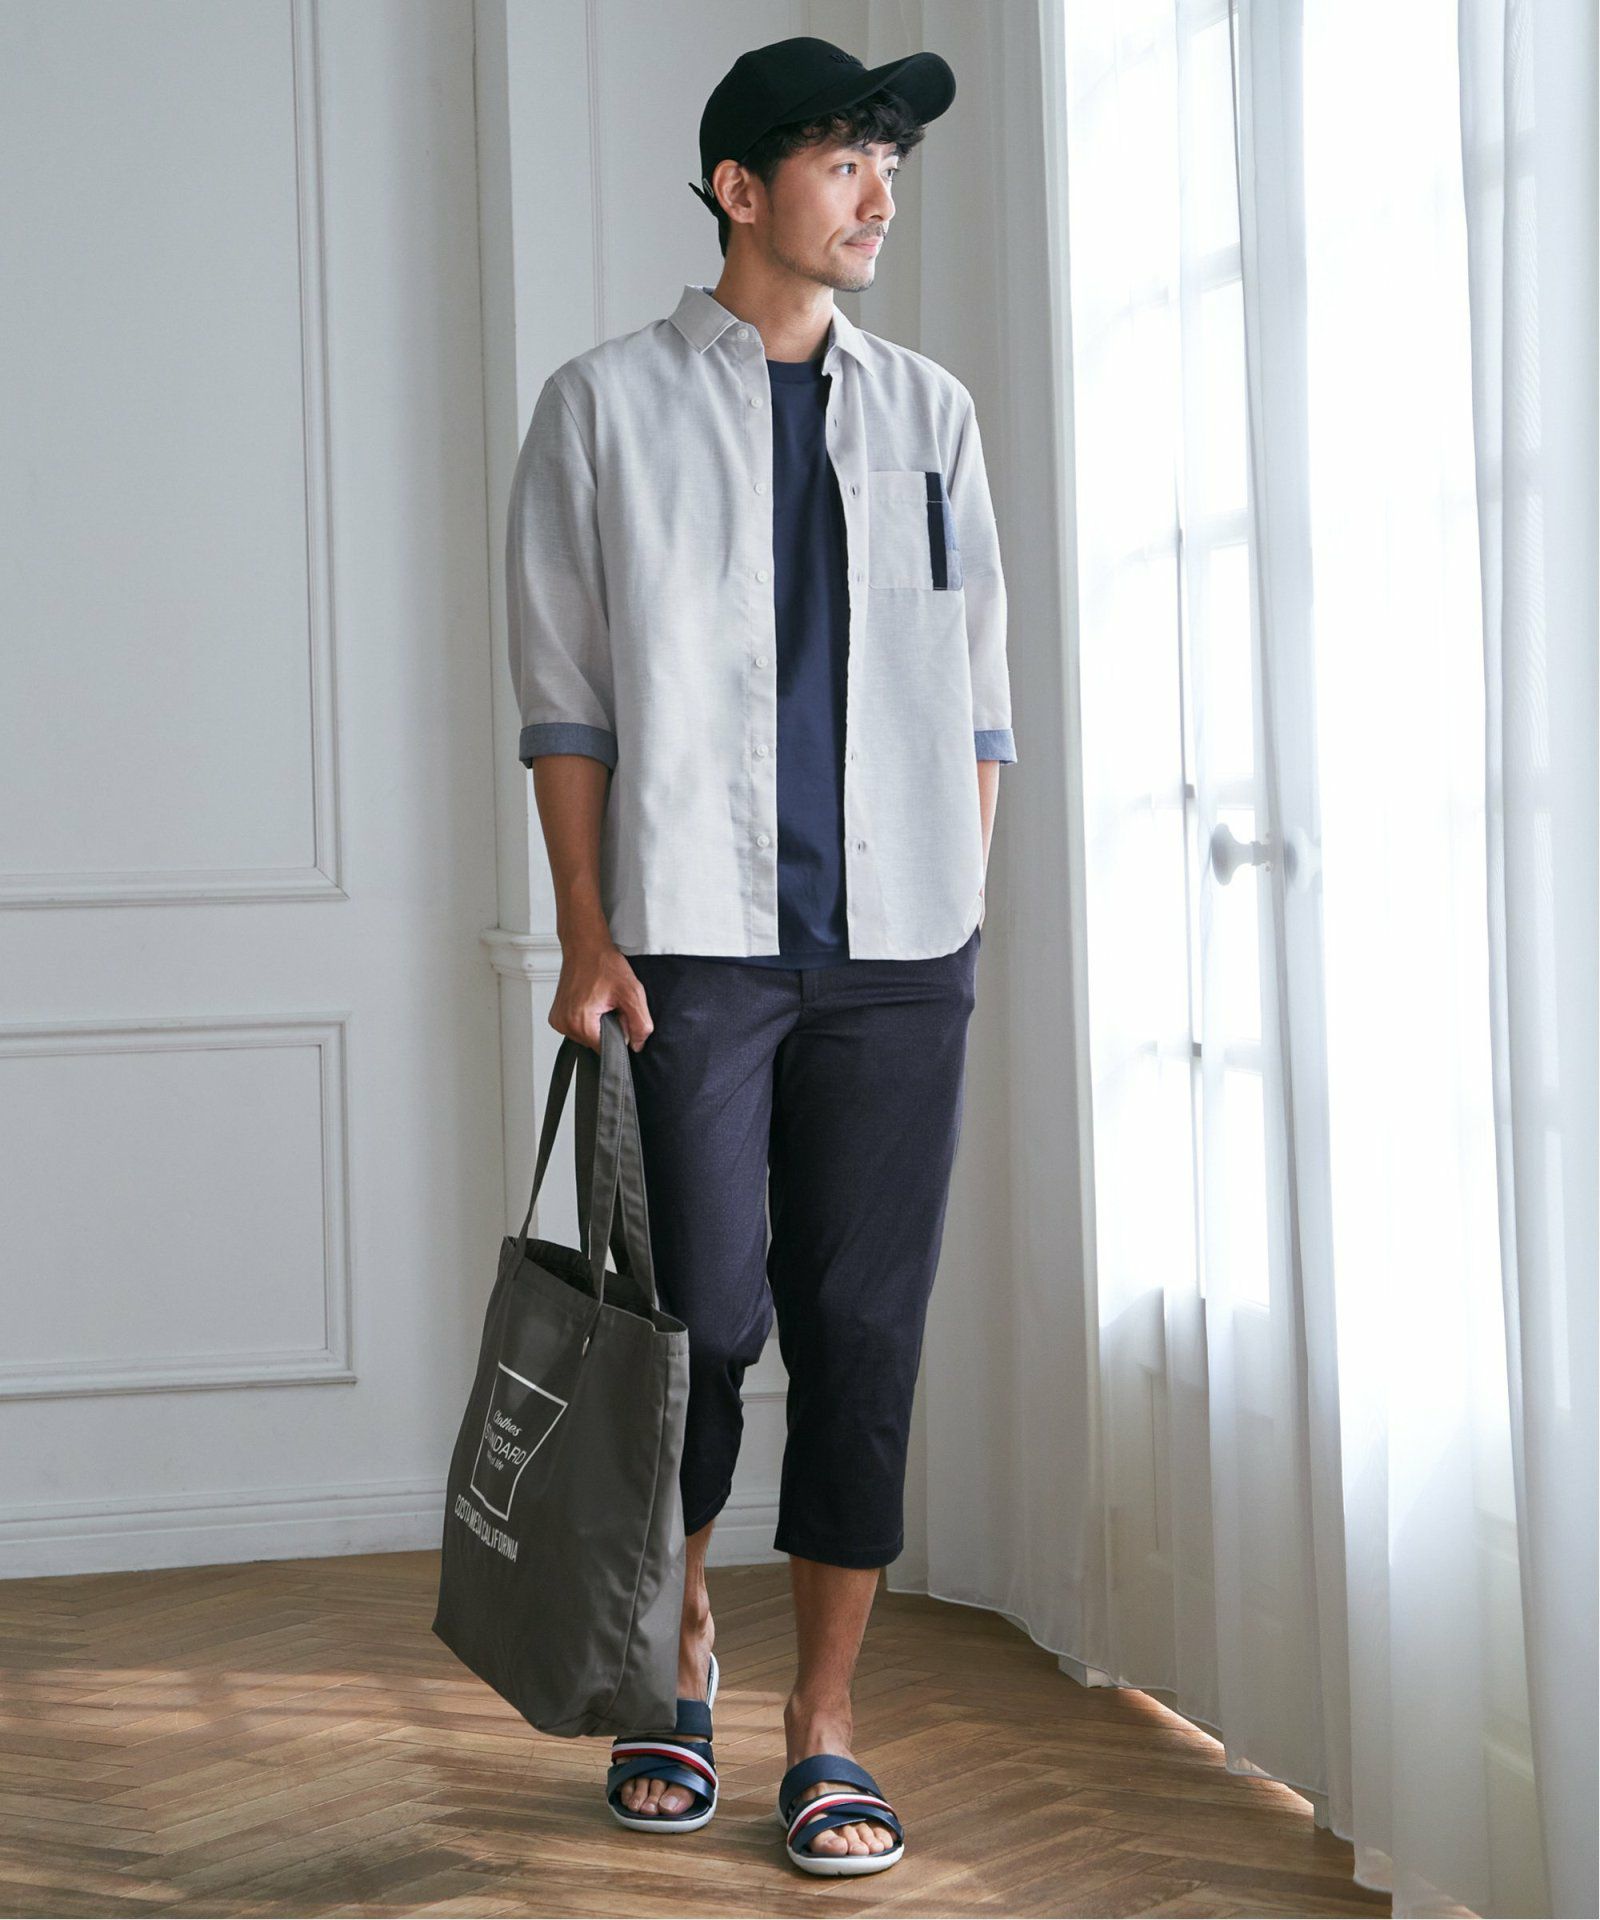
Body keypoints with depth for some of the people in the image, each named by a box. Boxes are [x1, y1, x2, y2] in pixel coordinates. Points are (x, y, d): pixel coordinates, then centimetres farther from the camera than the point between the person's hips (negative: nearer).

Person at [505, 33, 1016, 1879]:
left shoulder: (926, 407, 13)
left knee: (866, 1339, 2)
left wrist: (965, 913, 6)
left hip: (898, 955, 3)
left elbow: (976, 689, 14)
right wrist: (586, 935, -6)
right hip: (692, 943, -2)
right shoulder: (610, 404, 5)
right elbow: (565, 694, 1)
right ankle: (678, 1649, 25)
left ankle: (824, 1730, 12)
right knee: (702, 1322, -1)